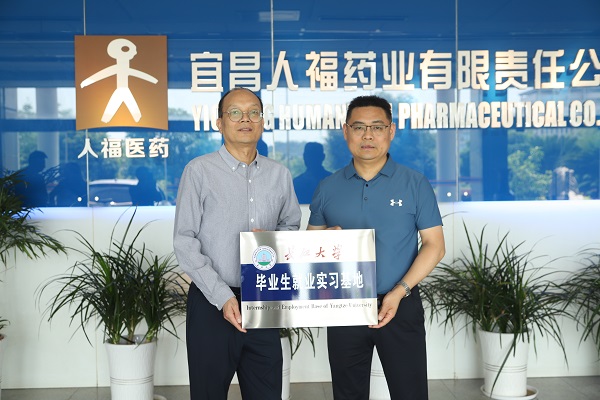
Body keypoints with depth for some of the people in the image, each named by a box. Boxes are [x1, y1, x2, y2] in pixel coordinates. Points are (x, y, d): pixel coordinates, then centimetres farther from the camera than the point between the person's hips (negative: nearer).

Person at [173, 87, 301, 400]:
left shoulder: (280, 174, 7)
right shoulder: (199, 171, -5)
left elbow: (291, 225, 19)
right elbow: (184, 242, -8)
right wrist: (223, 296, -15)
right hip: (212, 303, -3)